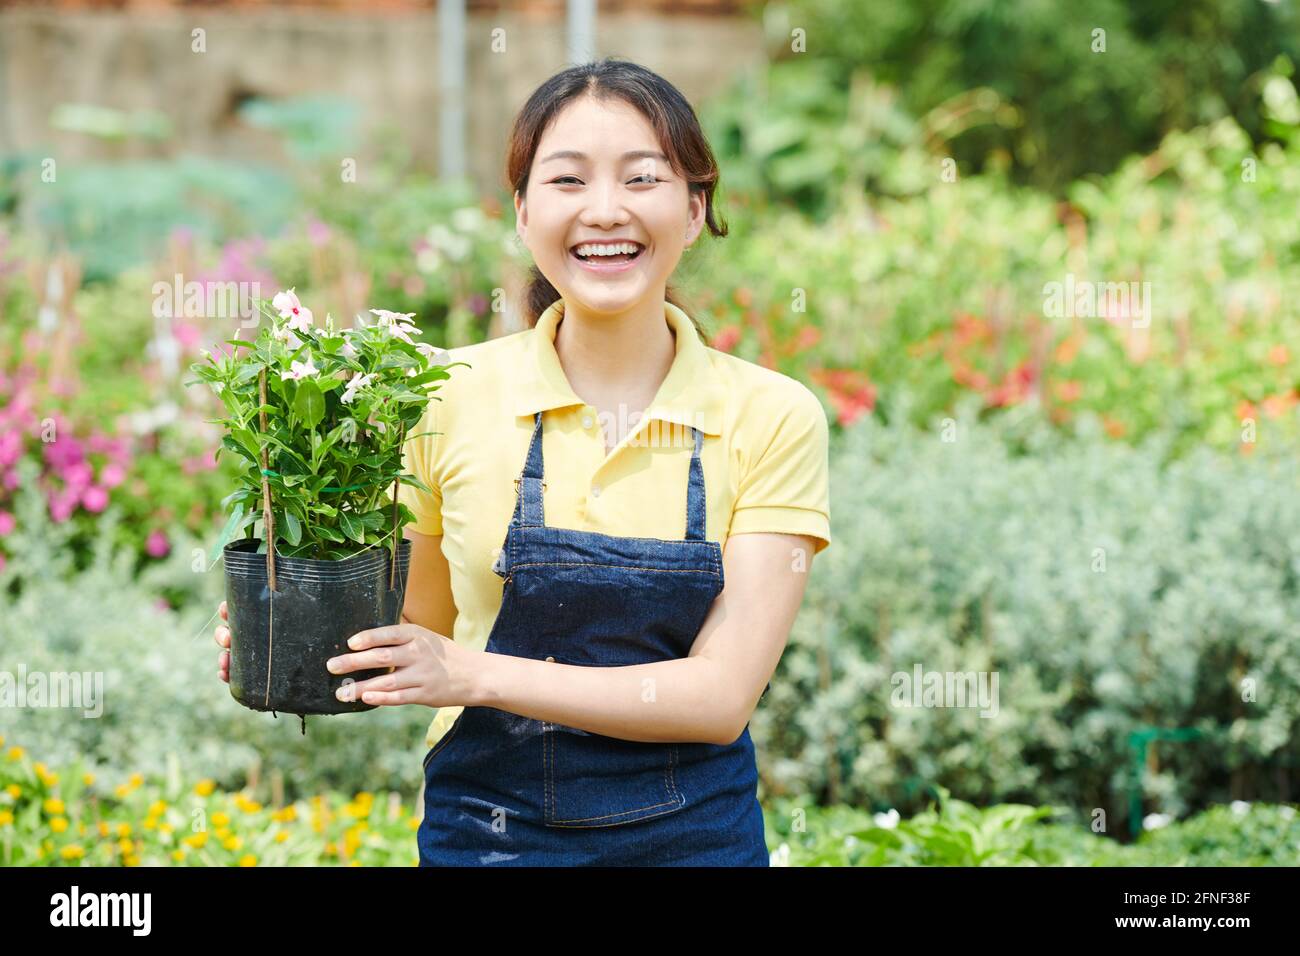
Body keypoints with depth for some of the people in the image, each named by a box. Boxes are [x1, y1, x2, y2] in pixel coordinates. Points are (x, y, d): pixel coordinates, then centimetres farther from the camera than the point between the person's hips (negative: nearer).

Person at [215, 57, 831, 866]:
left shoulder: (772, 417, -9)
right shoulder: (451, 396, -7)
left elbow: (722, 693, -15)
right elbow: (423, 632, 5)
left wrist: (474, 674, -23)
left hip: (693, 833, 0)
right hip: (483, 830, 1)